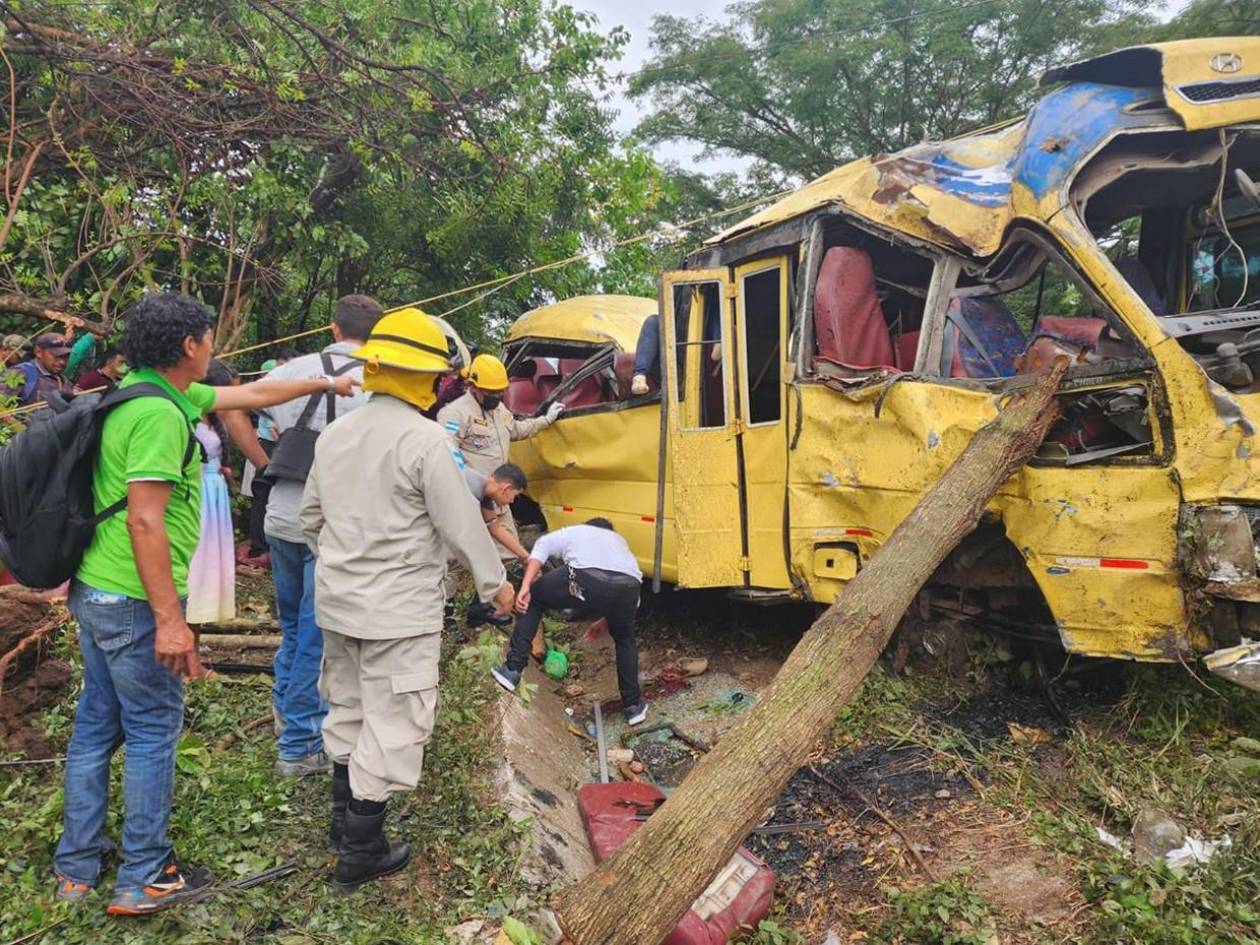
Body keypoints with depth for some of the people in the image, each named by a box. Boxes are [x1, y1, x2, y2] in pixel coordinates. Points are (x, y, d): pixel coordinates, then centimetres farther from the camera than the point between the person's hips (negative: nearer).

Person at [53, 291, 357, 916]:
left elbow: (251, 395, 20)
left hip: (94, 589, 10)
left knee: (97, 723, 17)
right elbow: (146, 520, -26)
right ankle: (145, 879, 17)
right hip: (133, 599, -10)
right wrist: (170, 619, -25)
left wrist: (324, 384, 27)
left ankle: (76, 870, 30)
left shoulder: (151, 392, 9)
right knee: (154, 730, 3)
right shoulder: (158, 413, -21)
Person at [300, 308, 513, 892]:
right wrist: (494, 582, -2)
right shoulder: (422, 438, -19)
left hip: (338, 601, 8)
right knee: (392, 724, 5)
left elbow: (311, 516, 15)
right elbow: (460, 522, -16)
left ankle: (344, 820, 39)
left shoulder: (335, 434, 5)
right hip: (398, 610, -8)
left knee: (348, 710, 23)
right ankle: (360, 853, 15)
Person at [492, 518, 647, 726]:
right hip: (629, 586, 3)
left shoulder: (571, 532, 36)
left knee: (532, 598, 26)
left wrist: (525, 587, 3)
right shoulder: (618, 540, 45)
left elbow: (542, 546, 13)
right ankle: (633, 706, 34)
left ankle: (513, 670, 20)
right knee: (625, 640, 35)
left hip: (586, 579, -3)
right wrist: (605, 621, 61)